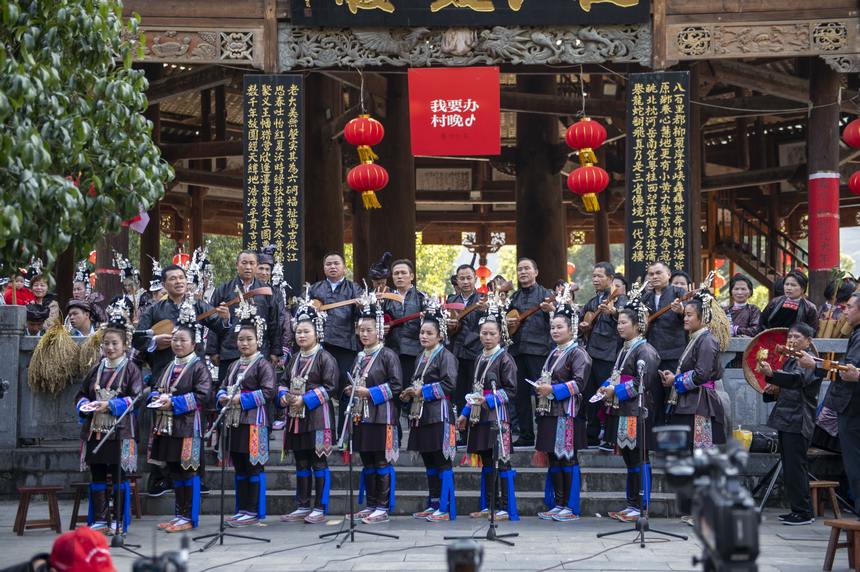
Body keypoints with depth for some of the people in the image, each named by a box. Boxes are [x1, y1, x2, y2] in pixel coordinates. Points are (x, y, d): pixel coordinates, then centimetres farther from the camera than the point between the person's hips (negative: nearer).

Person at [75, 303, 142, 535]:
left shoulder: (131, 370, 0)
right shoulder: (97, 369, 15)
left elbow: (136, 399, -9)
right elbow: (81, 395, 18)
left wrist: (110, 405, -17)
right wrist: (85, 405, -4)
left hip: (120, 431, -5)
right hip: (95, 429, 5)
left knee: (119, 476, 0)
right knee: (97, 476, 7)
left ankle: (119, 522, 5)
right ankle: (99, 520, 13)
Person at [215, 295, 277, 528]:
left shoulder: (263, 365, -6)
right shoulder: (234, 365, 17)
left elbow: (268, 391, -15)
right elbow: (223, 387, 23)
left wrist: (243, 399, -17)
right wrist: (223, 397, 0)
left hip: (254, 422, -8)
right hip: (234, 421, 8)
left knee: (254, 466, -3)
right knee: (239, 467, 11)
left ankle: (254, 512, 0)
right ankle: (242, 510, 17)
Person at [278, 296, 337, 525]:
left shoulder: (324, 358, -6)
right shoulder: (295, 359, 15)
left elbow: (329, 386, -12)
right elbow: (286, 383, 21)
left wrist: (305, 399, -18)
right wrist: (284, 396, -1)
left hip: (317, 416, -7)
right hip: (296, 417, 7)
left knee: (319, 462, -2)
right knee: (301, 463, 11)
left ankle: (320, 508, 2)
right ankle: (302, 507, 17)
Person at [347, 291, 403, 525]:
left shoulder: (388, 355, -6)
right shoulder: (360, 357, 16)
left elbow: (396, 385, -13)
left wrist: (369, 392, -16)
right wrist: (352, 390, 5)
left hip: (381, 416, -7)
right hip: (361, 416, 7)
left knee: (382, 462, -3)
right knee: (367, 463, 11)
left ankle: (383, 508, -1)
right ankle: (370, 505, 17)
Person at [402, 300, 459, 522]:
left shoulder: (445, 356, -6)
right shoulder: (421, 358, 18)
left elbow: (449, 384, -16)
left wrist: (423, 391, -15)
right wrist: (409, 394, 4)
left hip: (439, 414, -8)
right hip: (421, 415, 8)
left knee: (442, 462, -6)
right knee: (429, 462, 13)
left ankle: (445, 509, -5)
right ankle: (433, 505, 19)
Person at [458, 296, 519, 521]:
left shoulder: (505, 359, -6)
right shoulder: (480, 359, 15)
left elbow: (510, 391, -10)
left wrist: (487, 400, -18)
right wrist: (465, 414, 17)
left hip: (497, 416, -7)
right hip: (480, 417, 7)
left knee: (501, 463, -6)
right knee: (486, 463, 11)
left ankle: (505, 509, -3)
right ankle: (488, 507, 17)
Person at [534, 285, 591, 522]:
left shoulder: (577, 353, -6)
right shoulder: (553, 353, 19)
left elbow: (579, 383, -16)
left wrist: (552, 390, -18)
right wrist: (540, 389, 9)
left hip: (566, 412, -8)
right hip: (549, 412, 8)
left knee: (567, 458, -6)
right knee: (553, 458, 9)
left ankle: (571, 507, -1)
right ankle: (557, 504, 14)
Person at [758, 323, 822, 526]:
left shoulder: (809, 362, -9)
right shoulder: (790, 361, 18)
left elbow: (797, 379, -29)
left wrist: (771, 374, -45)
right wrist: (773, 390, 5)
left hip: (799, 422, -9)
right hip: (786, 420, 9)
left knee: (795, 466, -10)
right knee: (790, 467, 11)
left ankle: (804, 512, -5)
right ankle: (797, 509, 17)